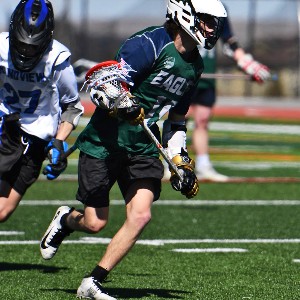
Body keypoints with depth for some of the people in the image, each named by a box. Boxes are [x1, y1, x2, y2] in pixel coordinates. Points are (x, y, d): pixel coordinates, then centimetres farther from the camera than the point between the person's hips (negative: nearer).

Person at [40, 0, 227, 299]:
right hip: (104, 143, -6)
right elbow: (100, 86, -20)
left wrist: (181, 161, 15)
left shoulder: (194, 64, 8)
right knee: (95, 223, 0)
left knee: (141, 215, -13)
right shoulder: (149, 44, -17)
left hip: (143, 148, 6)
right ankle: (66, 219, 37)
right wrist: (119, 104, -39)